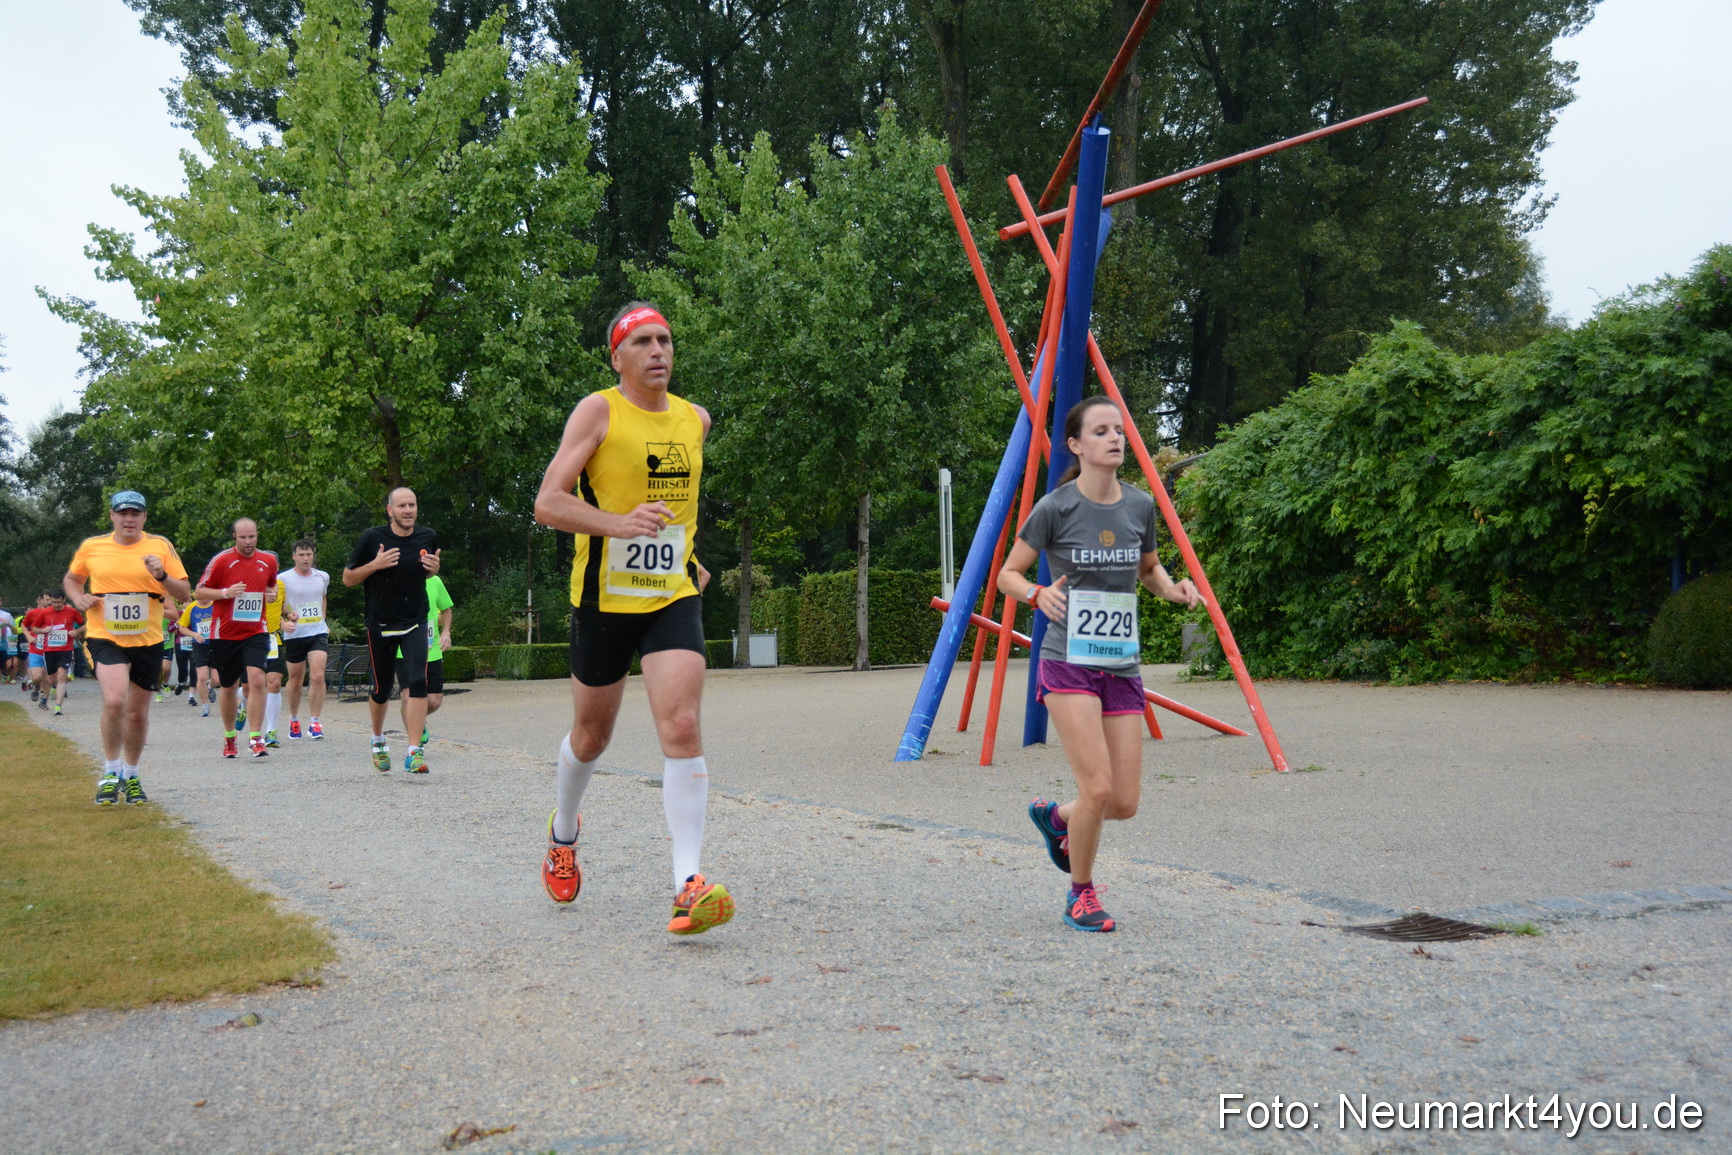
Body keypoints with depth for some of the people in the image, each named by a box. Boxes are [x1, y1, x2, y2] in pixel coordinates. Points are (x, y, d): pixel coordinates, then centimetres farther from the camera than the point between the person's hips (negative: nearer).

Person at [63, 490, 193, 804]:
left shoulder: (161, 546, 0)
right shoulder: (91, 547, 2)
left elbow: (184, 592, 0)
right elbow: (71, 579, 20)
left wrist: (162, 576, -19)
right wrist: (79, 599, 0)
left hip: (148, 640, 1)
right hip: (105, 638, -1)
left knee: (138, 713, 11)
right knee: (115, 700, -23)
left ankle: (131, 776, 32)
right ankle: (110, 773, -4)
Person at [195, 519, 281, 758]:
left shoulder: (269, 560, 5)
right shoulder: (221, 560, -6)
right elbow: (200, 591, -2)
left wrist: (272, 593, 1)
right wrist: (226, 592, -18)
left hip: (255, 632, 1)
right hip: (225, 633, -1)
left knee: (257, 680, -18)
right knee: (227, 687, 10)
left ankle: (255, 738, -13)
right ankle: (229, 738, 29)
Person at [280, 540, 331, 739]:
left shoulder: (323, 577, 6)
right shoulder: (283, 579, -6)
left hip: (318, 633, 2)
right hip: (294, 635, -1)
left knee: (318, 676, -14)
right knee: (295, 679, 11)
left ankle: (315, 721, -6)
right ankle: (294, 719, 31)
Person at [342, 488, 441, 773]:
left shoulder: (428, 538, 0)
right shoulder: (372, 538, -8)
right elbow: (347, 578, -1)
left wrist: (434, 568, -5)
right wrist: (375, 565, -18)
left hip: (415, 622, 1)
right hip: (380, 624, -1)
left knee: (417, 683, -17)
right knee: (381, 690, 9)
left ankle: (414, 752, -17)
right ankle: (378, 740, 38)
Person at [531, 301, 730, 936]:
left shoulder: (695, 419, 8)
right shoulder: (598, 411, -8)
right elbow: (547, 503, -16)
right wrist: (619, 522, -30)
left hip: (674, 598, 2)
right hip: (604, 598, -2)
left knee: (682, 728, -16)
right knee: (591, 735, 15)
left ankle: (688, 885, -20)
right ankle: (563, 832, 45)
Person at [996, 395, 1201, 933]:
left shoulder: (1140, 506, 6)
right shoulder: (1055, 508, -7)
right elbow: (1007, 574, 0)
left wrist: (1172, 588, 1)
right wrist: (1038, 593, -20)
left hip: (1122, 666, 5)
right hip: (1068, 664, -5)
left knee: (1124, 802, 3)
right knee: (1098, 786, -15)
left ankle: (1055, 816, 35)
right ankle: (1081, 896, 9)